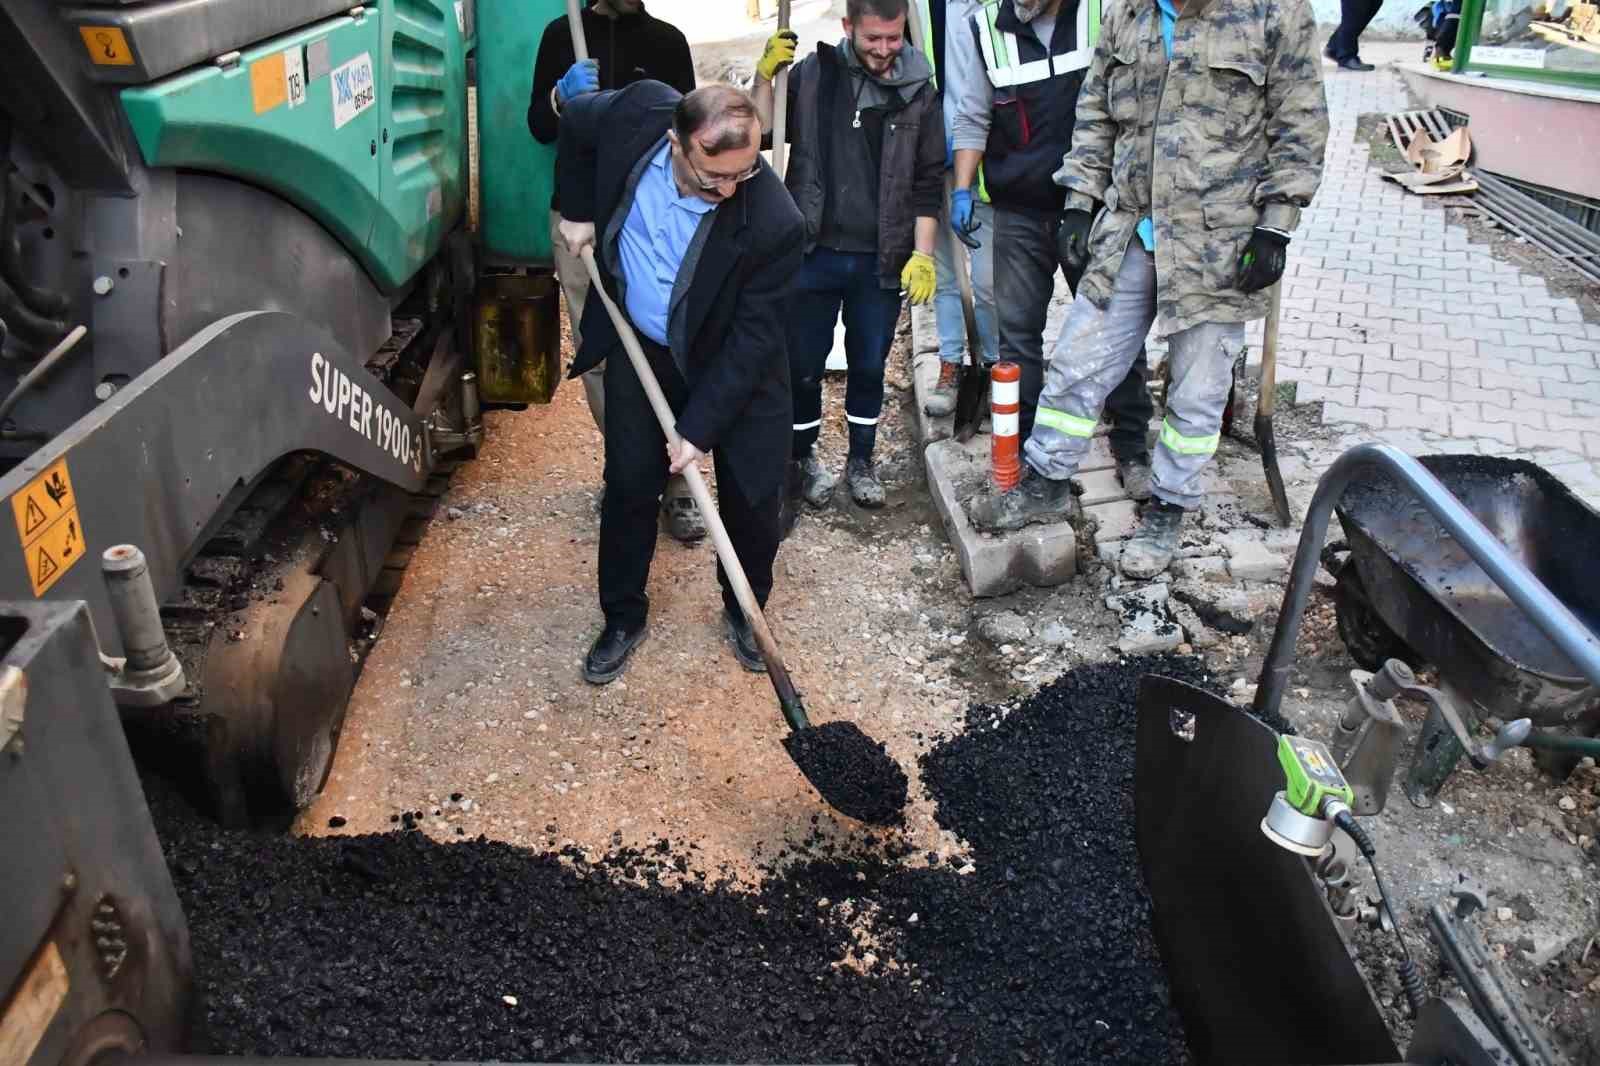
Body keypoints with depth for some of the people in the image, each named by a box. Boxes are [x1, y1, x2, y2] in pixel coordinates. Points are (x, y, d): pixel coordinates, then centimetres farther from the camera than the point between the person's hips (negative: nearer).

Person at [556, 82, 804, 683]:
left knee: (752, 495, 2)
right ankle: (623, 618, 27)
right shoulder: (635, 114, -24)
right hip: (642, 348, 3)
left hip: (733, 362, -2)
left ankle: (744, 612, 29)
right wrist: (577, 210, -1)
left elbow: (752, 338, -25)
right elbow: (575, 122, 1)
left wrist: (700, 427, -23)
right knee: (629, 485, 8)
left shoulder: (774, 223, -33)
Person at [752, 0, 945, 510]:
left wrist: (923, 255, -1)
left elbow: (928, 183, 4)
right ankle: (805, 457, 30)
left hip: (881, 261, 1)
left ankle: (861, 460, 30)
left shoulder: (919, 91, 2)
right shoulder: (813, 75, -2)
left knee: (869, 367, 12)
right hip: (813, 254, -1)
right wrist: (765, 76, -17)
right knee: (804, 366, 9)